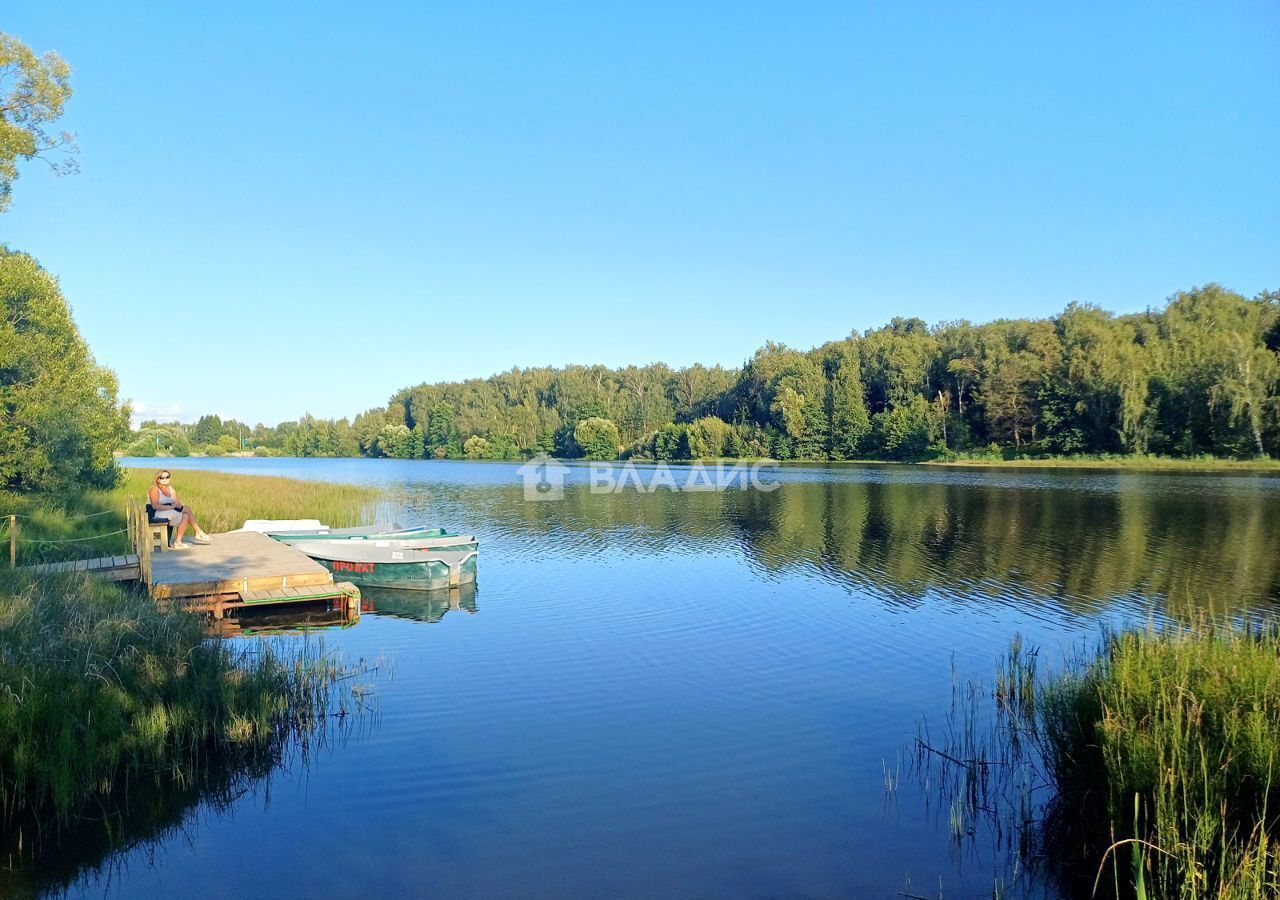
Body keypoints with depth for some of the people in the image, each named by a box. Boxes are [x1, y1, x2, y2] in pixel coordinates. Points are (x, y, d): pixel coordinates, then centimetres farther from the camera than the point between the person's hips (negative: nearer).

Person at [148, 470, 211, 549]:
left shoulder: (171, 489, 13)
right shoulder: (155, 489, -8)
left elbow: (177, 502, 6)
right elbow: (155, 506, -22)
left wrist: (178, 504, -19)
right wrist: (171, 507, -30)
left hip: (170, 513, 8)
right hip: (156, 515, -8)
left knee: (185, 515, -20)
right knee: (187, 509, -21)